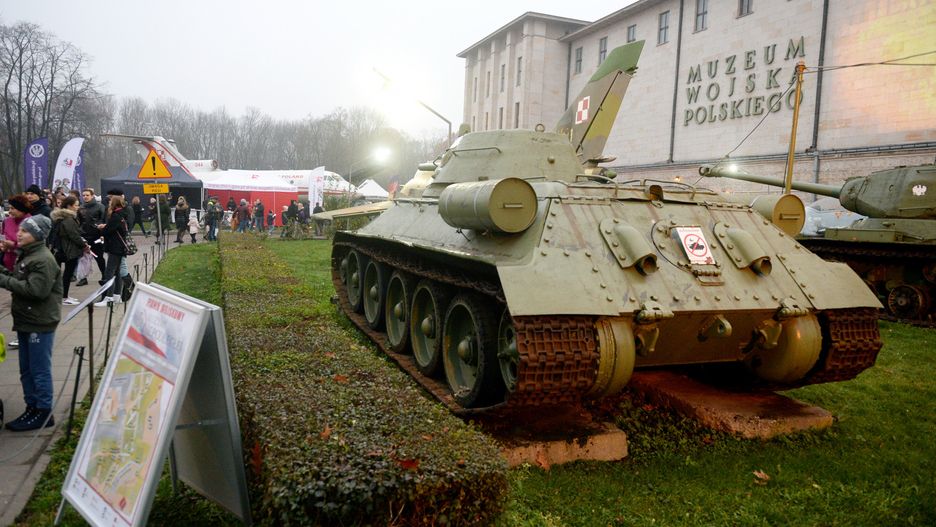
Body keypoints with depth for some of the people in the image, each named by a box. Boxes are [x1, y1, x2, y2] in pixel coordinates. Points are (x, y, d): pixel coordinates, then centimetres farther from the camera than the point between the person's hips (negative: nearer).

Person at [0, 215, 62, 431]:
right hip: (26, 321, 9)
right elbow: (20, 281, 19)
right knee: (26, 370, 16)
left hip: (40, 324, -9)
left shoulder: (44, 260, -17)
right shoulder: (26, 255, 14)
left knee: (40, 370, 0)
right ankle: (32, 407, 27)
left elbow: (36, 289, -25)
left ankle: (44, 413, 10)